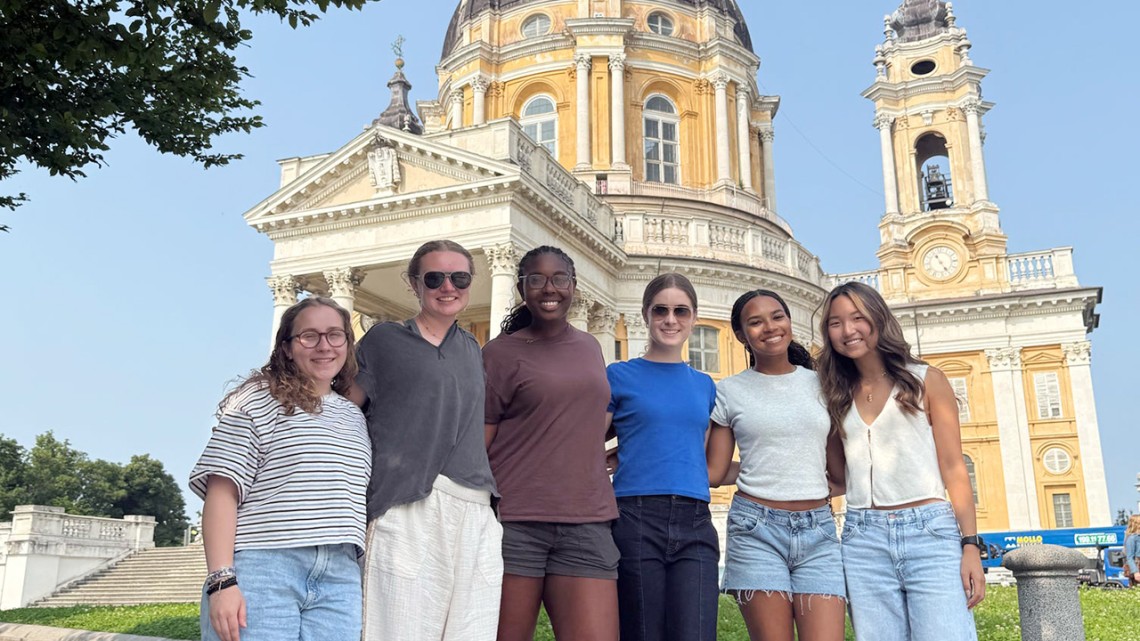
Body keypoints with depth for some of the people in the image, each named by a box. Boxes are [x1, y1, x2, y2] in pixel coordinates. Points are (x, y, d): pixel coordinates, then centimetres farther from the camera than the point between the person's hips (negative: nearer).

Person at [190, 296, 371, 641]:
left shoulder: (355, 417, 20)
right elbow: (222, 491, -6)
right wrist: (222, 580, -15)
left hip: (339, 579, 5)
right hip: (263, 568, -5)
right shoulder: (256, 401, 2)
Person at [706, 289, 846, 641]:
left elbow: (840, 473, 15)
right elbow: (714, 473, 6)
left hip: (818, 531, 2)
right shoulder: (730, 391, 5)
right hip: (756, 529, -2)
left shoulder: (820, 384, 10)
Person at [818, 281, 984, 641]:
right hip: (863, 539, 3)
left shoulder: (926, 380, 6)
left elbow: (953, 468, 4)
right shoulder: (839, 396, 15)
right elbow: (836, 474, 14)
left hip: (929, 532, -3)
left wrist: (970, 545, -3)